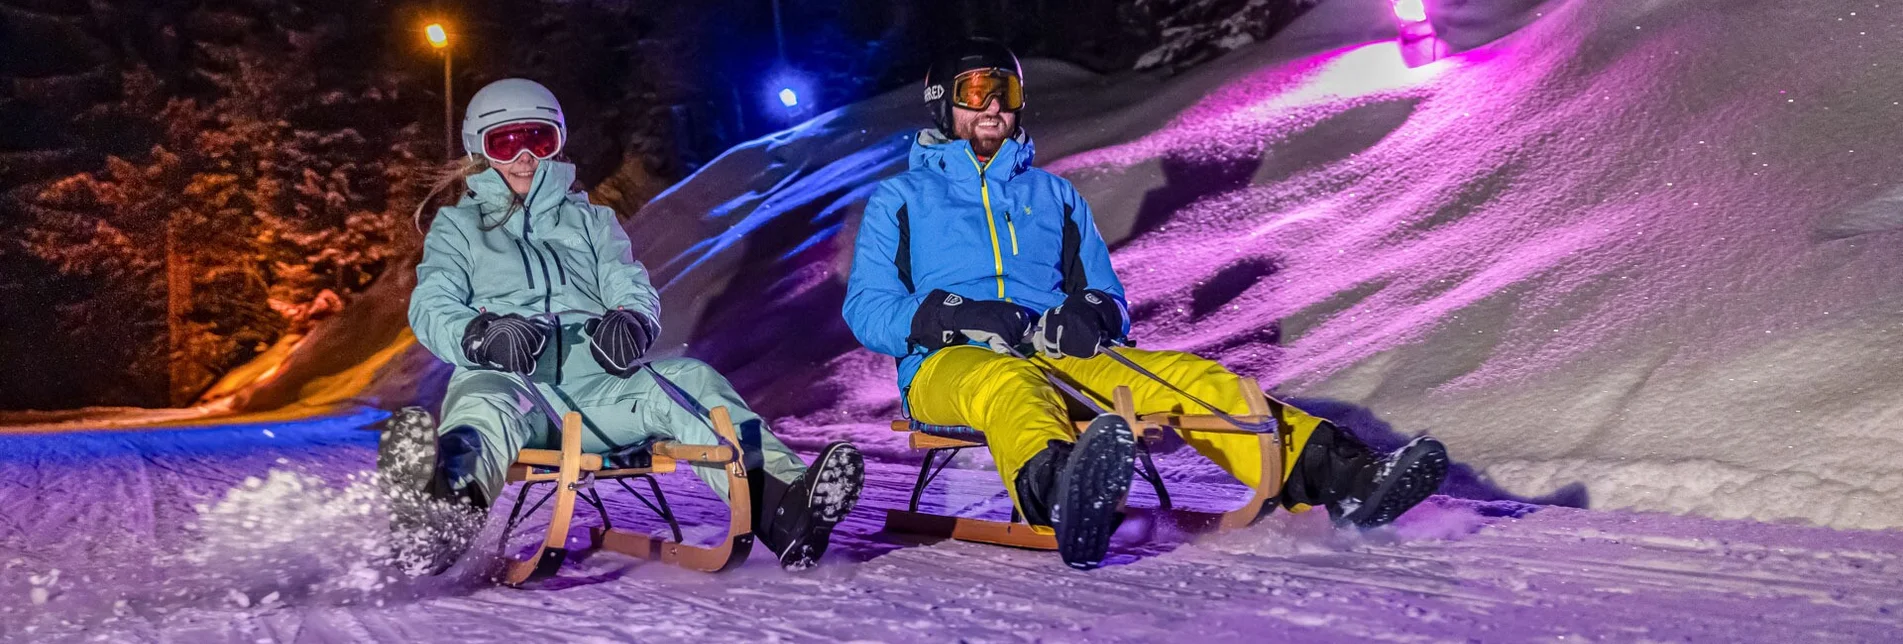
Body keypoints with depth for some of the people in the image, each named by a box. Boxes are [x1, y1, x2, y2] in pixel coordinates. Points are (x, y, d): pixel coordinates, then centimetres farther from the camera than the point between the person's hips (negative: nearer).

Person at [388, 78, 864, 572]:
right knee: (484, 405, -40)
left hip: (596, 382, 3)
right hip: (507, 379, -2)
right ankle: (449, 507, -75)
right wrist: (481, 335, -17)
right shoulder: (457, 226, 27)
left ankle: (781, 504, -51)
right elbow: (432, 308, 8)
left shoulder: (590, 220, 34)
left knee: (690, 380, -28)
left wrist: (632, 320, -11)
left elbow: (636, 291, 17)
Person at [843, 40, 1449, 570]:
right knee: (1009, 382, -41)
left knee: (1185, 375, -23)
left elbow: (1112, 299, 22)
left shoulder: (1054, 194, 27)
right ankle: (1059, 494, -75)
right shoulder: (899, 199, 18)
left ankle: (1329, 473, -43)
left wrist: (1092, 314, -4)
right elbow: (866, 309, 6)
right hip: (949, 366, -4)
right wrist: (946, 315, -14)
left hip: (1063, 361, 4)